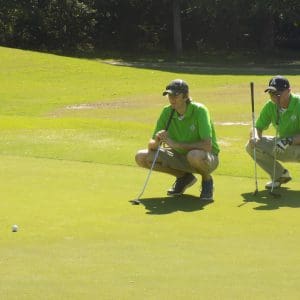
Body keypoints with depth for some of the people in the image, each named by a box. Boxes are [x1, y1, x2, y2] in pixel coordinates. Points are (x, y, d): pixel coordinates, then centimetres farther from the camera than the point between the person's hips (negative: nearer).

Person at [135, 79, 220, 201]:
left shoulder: (199, 111, -23)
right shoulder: (167, 112, -8)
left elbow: (207, 146, -33)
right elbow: (151, 145, -5)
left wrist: (175, 144, -31)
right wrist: (156, 142, -30)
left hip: (207, 157, -6)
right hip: (180, 156, 6)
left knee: (195, 155, -42)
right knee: (141, 157, -10)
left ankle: (207, 180, -5)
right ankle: (184, 177, 9)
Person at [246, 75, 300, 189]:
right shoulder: (270, 106, -6)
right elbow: (258, 127, 0)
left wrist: (289, 141, -42)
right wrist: (255, 137, -23)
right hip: (282, 148, 6)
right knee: (251, 146, -11)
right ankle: (280, 175, 6)